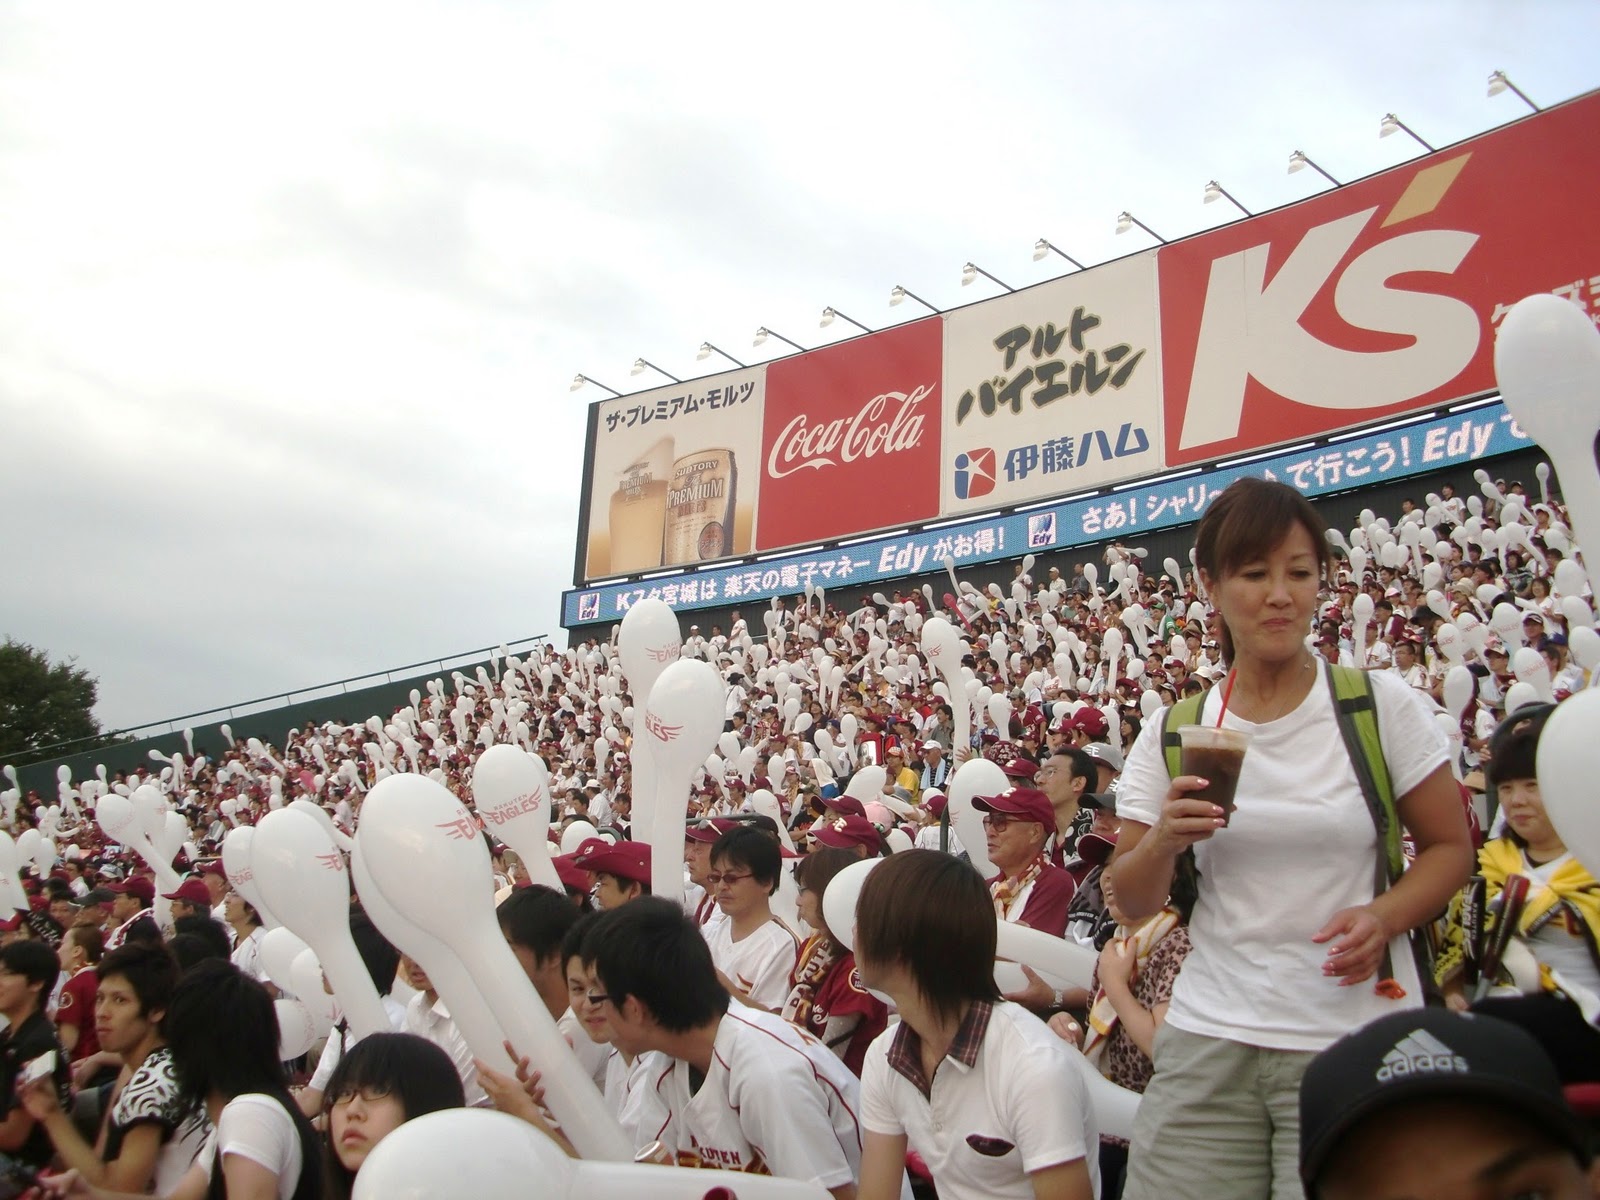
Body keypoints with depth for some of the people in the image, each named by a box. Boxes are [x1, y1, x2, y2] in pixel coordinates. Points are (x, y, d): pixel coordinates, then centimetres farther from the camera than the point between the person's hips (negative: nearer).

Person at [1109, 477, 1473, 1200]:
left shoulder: (1381, 706, -3)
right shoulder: (1174, 733, 2)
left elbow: (1449, 847, 4)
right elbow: (1133, 902, 7)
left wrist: (1383, 917, -15)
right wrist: (1163, 842, -15)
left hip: (1357, 1041, -1)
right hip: (1209, 1040, 2)